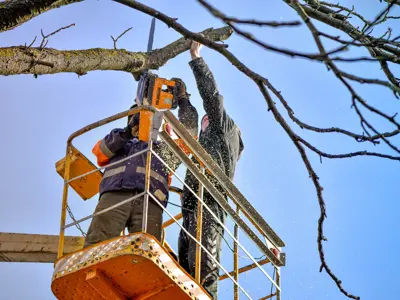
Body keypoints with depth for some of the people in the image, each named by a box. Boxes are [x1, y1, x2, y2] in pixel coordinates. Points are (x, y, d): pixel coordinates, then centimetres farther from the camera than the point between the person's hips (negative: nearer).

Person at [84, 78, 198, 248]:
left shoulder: (163, 149, 40)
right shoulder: (117, 144, 38)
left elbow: (188, 131, 32)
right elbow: (100, 151, 16)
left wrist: (183, 98, 29)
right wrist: (128, 132, 1)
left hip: (150, 202, 0)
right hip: (113, 196, 0)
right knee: (96, 246, -23)